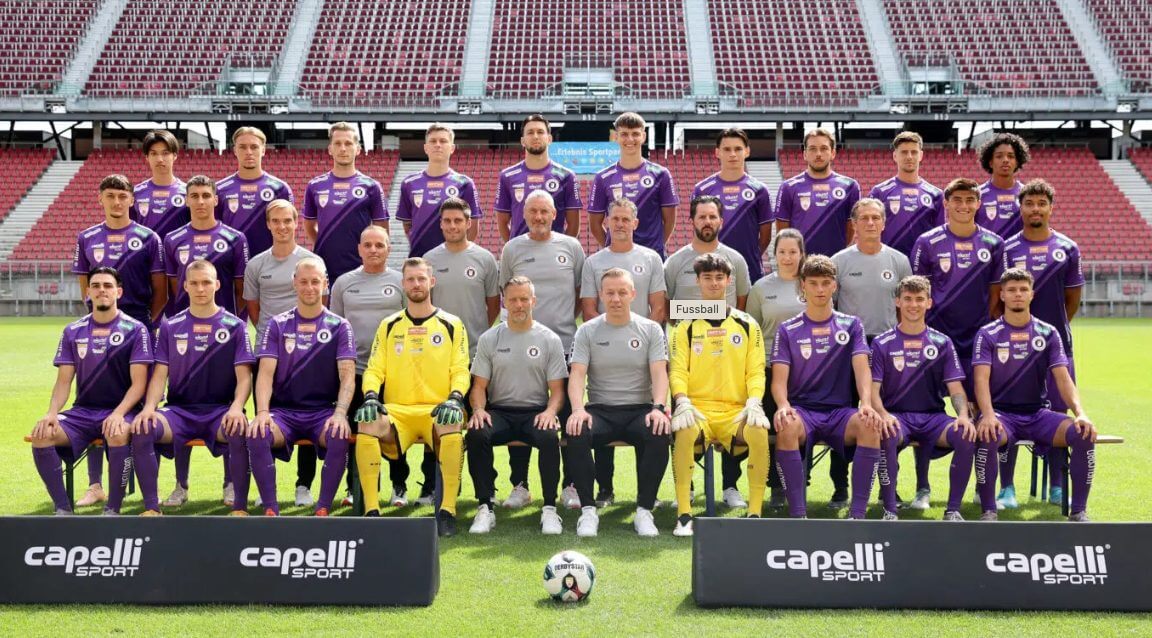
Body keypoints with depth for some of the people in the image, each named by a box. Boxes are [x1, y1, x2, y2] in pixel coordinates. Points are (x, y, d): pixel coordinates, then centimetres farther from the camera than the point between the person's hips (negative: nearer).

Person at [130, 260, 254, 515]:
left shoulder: (234, 325, 6)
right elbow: (160, 375, 7)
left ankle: (240, 506, -20)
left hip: (221, 409, -2)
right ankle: (151, 507, -18)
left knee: (241, 431, -35)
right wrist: (149, 407, -13)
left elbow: (244, 378, 0)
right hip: (179, 410, 2)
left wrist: (236, 407, -20)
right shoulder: (171, 326, 11)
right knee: (142, 430, -28)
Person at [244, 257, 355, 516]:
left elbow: (347, 376, -2)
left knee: (340, 437, -34)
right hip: (283, 410, 1)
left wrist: (340, 413, -20)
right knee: (256, 434, -31)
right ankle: (270, 509, -22)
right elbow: (266, 373, 0)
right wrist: (262, 412, -17)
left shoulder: (339, 326, 7)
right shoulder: (278, 325, 10)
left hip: (324, 411, -1)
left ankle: (323, 509, -22)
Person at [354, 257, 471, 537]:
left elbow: (461, 372, 3)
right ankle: (371, 510, -23)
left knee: (452, 428, -36)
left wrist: (455, 399, -17)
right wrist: (370, 396, -10)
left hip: (437, 409, -1)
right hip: (396, 409, 2)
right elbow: (374, 370, 11)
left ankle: (447, 511, -24)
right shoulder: (389, 326, 16)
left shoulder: (452, 325, 11)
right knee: (367, 424, -31)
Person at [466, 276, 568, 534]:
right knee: (476, 434, -31)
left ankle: (549, 508, -21)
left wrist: (550, 411, -17)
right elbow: (479, 386, 8)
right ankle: (485, 507, -21)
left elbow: (557, 389, 4)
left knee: (549, 437, -34)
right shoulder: (489, 339, 9)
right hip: (499, 411, 1)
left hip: (536, 412, -1)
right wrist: (479, 409, -14)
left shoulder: (550, 339, 6)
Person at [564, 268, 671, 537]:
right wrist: (578, 409, -22)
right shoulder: (587, 331, 8)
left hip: (640, 409, 0)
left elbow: (659, 373, -2)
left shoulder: (651, 329, 8)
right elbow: (577, 374, -2)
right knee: (576, 433, -32)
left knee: (659, 434, -34)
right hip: (600, 411, 0)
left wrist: (658, 408, -21)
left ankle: (644, 511, -20)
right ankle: (588, 510, -20)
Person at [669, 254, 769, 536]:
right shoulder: (686, 326, 11)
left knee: (758, 431, -33)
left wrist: (754, 401, -11)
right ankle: (683, 515, -26)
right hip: (697, 408, -1)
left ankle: (755, 513, -20)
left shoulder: (747, 325, 13)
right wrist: (682, 401, -15)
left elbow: (756, 371, 8)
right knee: (684, 431, -35)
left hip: (736, 410, 1)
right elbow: (677, 370, 3)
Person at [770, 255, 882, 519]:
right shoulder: (787, 330, 9)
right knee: (787, 427, -37)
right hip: (802, 410, -1)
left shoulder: (851, 325, 12)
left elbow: (862, 368, -1)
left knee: (870, 425, -33)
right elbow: (779, 378, -1)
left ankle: (857, 512, -28)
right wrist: (783, 406, -23)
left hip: (840, 411, 1)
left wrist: (867, 404, -21)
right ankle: (797, 513, -31)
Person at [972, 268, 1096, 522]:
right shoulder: (988, 335, 2)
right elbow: (981, 379, -10)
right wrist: (988, 415, -29)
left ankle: (1078, 511, -10)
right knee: (986, 435, -37)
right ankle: (988, 510, -21)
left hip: (1039, 413, 3)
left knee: (1084, 434, -24)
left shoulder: (1048, 333, 9)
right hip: (1002, 413, -3)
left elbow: (1063, 378, 1)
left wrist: (1080, 412, -18)